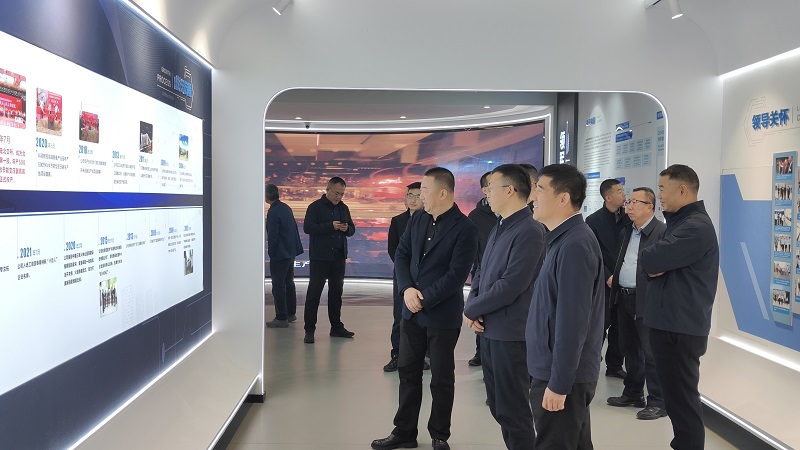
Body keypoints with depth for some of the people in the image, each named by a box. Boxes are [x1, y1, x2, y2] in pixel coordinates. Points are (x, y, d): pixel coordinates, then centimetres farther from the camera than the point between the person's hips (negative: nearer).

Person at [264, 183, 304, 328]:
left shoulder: (273, 212, -19)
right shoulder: (286, 208, 8)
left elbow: (272, 236, -19)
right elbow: (294, 228, 14)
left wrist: (271, 255, -10)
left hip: (280, 254, -9)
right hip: (291, 252, 9)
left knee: (278, 286, -2)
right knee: (289, 283, 18)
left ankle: (281, 318, 1)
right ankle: (291, 313, 27)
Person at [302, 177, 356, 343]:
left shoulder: (343, 208, 14)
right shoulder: (316, 207, -3)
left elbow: (352, 229, 18)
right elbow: (307, 227, -14)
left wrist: (347, 228, -6)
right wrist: (331, 226, -21)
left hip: (339, 257, 6)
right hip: (320, 257, -6)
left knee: (336, 292, 11)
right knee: (314, 292, -2)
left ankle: (336, 327, 20)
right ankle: (309, 329, 3)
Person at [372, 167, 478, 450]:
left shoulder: (465, 229, -14)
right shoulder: (417, 220, 6)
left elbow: (456, 275, -19)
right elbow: (401, 255, 5)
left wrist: (424, 299, -18)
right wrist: (407, 289, -11)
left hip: (443, 316, -6)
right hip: (412, 312, 6)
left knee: (441, 379, 9)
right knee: (408, 372, 14)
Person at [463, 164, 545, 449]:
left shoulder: (529, 231, -18)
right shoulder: (499, 227, 12)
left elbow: (510, 286, -23)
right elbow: (481, 272, 14)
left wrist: (471, 310, -11)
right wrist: (472, 308, -3)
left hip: (511, 334, -9)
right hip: (489, 330, 9)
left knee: (513, 411, 3)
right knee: (498, 407, 18)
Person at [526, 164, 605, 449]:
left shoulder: (574, 245, -20)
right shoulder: (564, 239, 11)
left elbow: (572, 321, -24)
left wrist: (558, 383, -21)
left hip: (561, 376, -9)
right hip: (557, 371, 9)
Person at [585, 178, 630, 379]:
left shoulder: (628, 217, 4)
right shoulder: (594, 220, -4)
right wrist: (608, 277, -12)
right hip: (603, 283, -3)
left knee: (619, 326, 10)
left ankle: (614, 366, 22)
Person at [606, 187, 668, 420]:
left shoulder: (662, 232, -13)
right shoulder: (627, 231, 14)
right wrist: (614, 278, 11)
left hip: (646, 301, -9)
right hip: (624, 298, 9)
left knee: (651, 353, -1)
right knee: (629, 349, 18)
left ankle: (657, 402, 11)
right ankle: (633, 394, 32)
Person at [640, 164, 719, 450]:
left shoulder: (696, 226, -17)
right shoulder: (680, 221, 15)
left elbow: (648, 260, -25)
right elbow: (652, 265, 13)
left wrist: (654, 261, -2)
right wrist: (656, 267, -9)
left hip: (680, 328, -10)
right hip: (670, 322, 10)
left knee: (681, 400, -1)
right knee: (677, 397, 18)